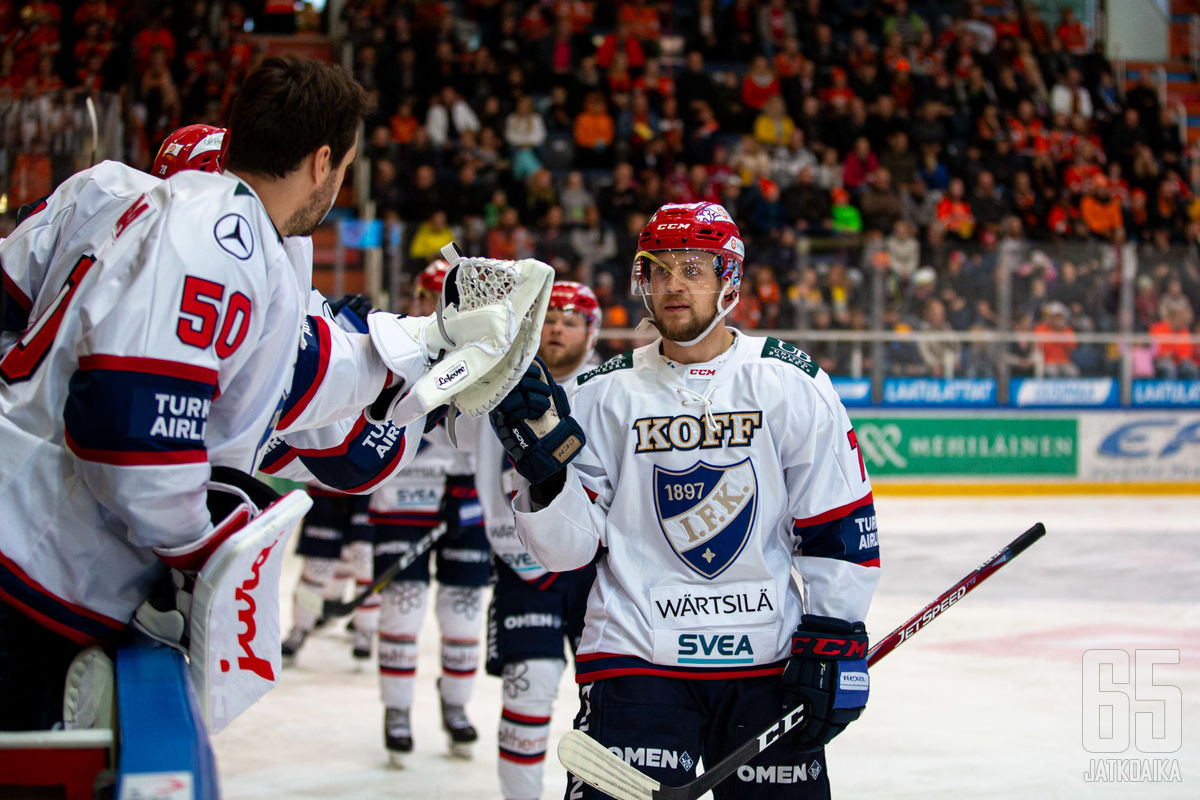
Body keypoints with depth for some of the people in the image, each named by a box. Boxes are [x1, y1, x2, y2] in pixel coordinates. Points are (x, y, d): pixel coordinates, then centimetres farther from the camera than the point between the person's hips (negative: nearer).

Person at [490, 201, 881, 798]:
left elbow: (841, 529, 2)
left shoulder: (793, 385, 2)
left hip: (767, 660, 1)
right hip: (634, 656, 0)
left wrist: (832, 645, -4)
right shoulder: (605, 394, 3)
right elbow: (569, 546, 1)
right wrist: (544, 467, -15)